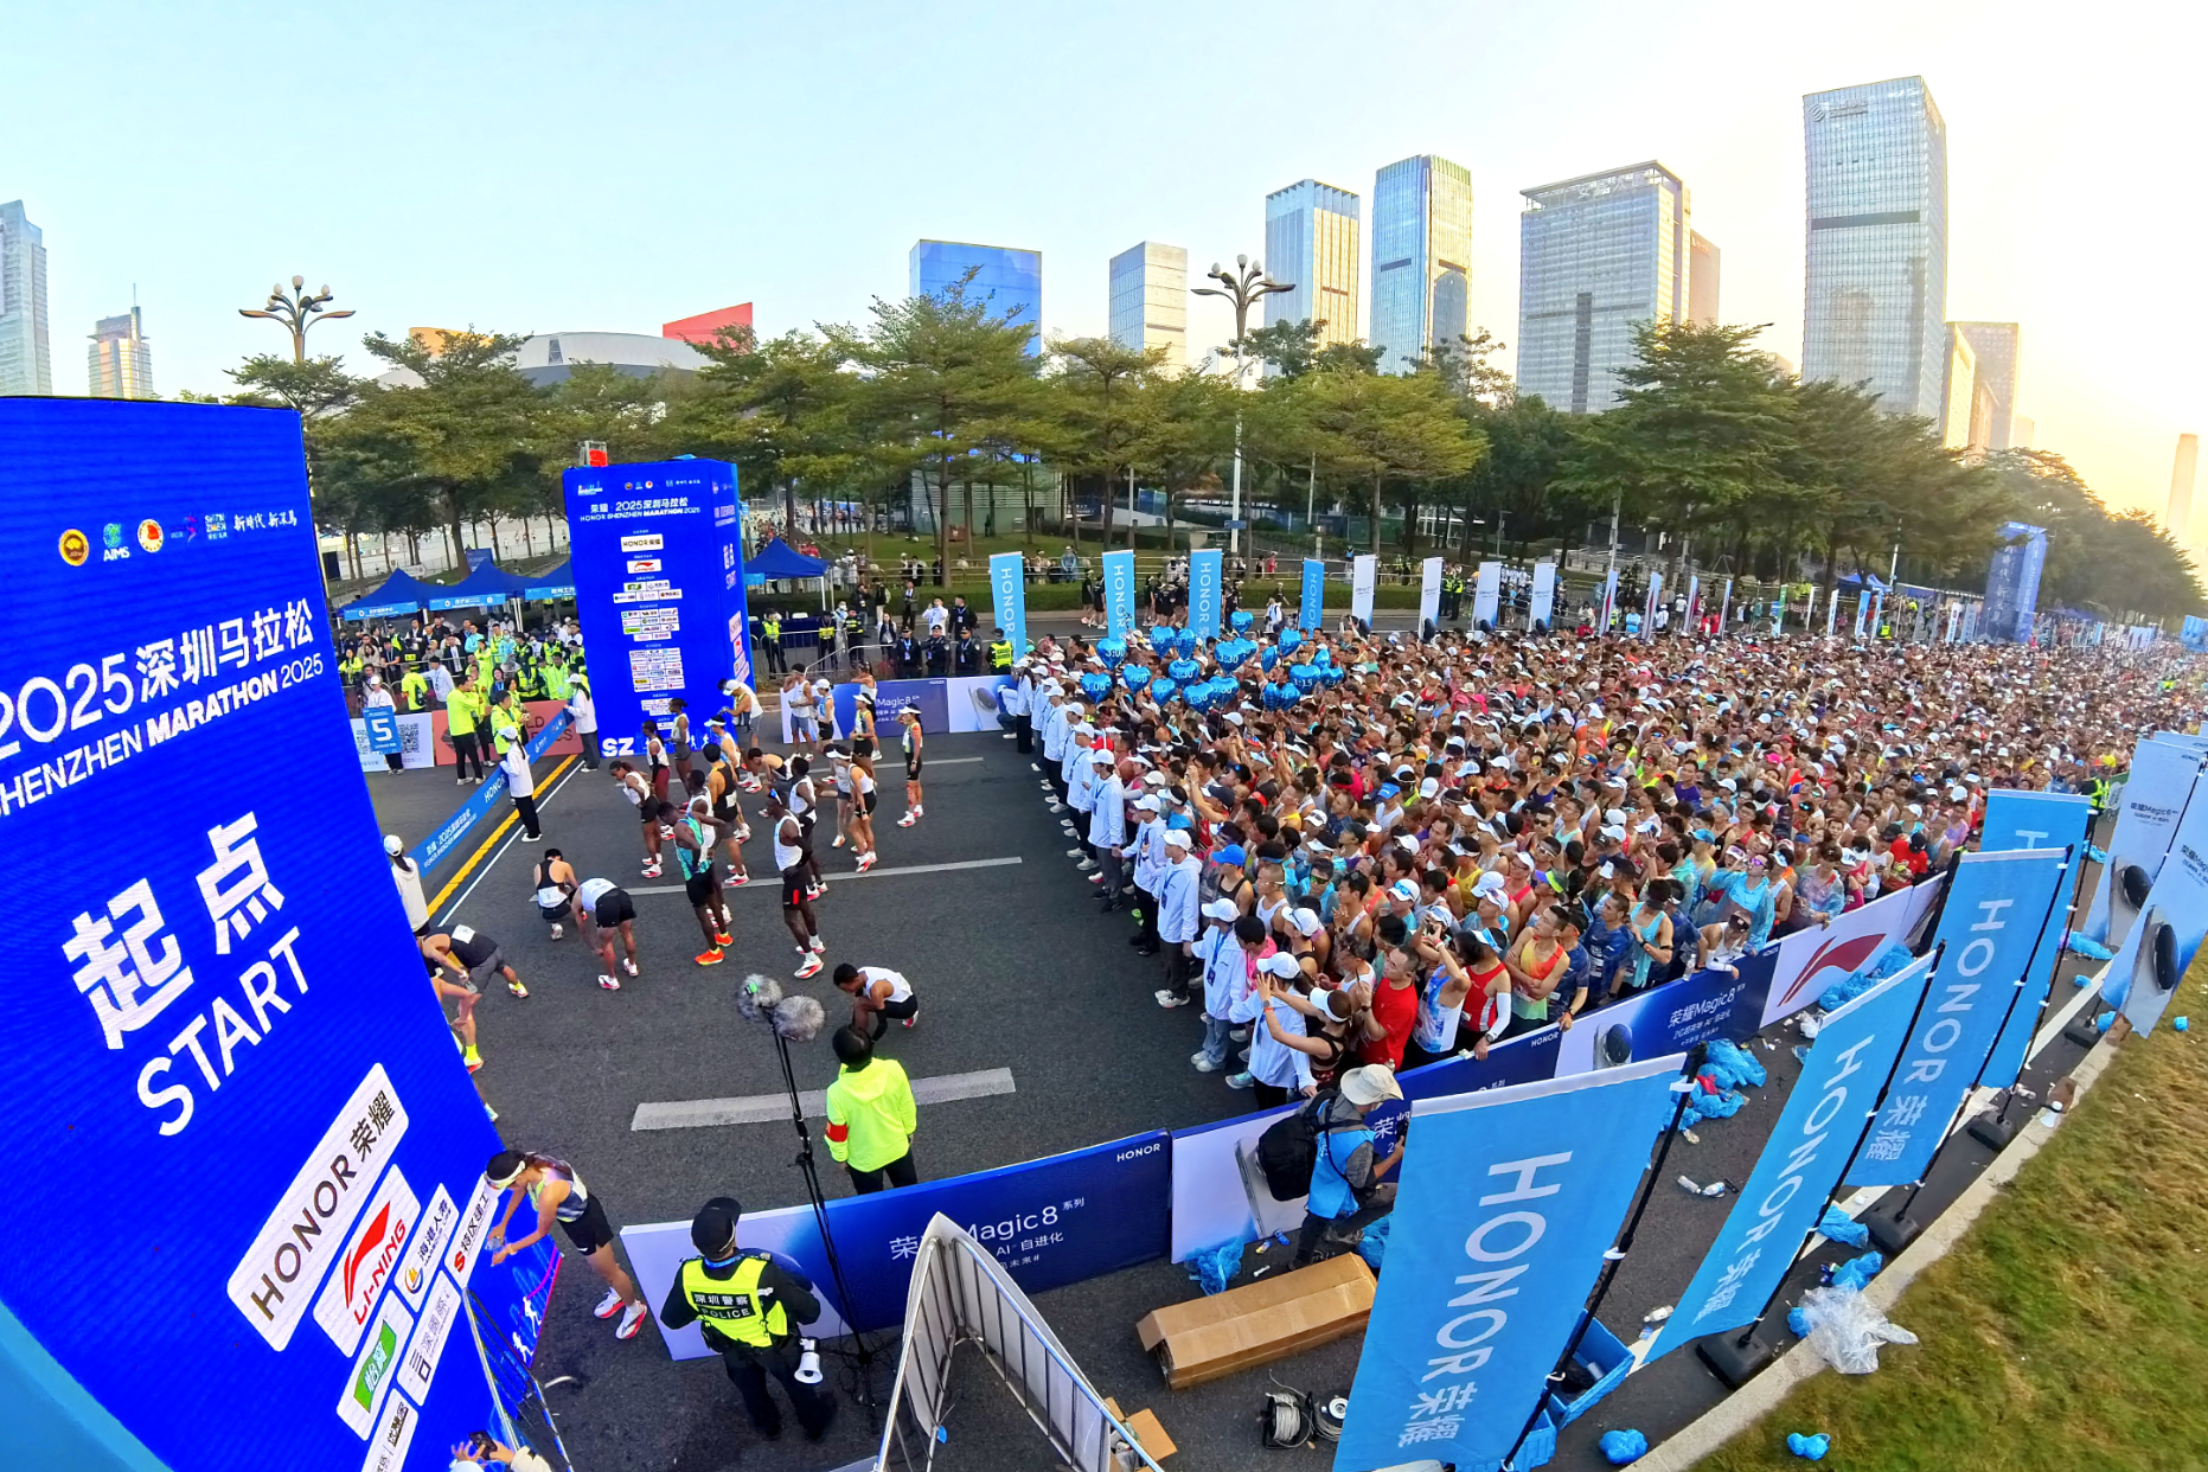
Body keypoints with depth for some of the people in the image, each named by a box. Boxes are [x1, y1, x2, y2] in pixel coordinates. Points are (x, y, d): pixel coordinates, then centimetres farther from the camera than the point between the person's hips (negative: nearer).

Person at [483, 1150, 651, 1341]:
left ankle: (635, 1308, 43)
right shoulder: (529, 1164, -23)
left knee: (608, 1270, 18)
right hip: (574, 1214, 7)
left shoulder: (548, 1194, -44)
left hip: (586, 1224, -7)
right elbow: (520, 1191, 3)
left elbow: (542, 1232, -23)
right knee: (599, 1265, 32)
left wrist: (509, 1249, -10)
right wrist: (503, 1224, 10)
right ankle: (617, 1293, 58)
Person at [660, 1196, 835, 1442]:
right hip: (778, 1347, -3)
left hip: (733, 1351, 3)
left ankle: (766, 1425, 62)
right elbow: (809, 1311, -33)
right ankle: (815, 1423, 55)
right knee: (798, 1386, 30)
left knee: (751, 1392, 35)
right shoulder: (761, 1273, -44)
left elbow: (670, 1319, -12)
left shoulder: (688, 1276, -34)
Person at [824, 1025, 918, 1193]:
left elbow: (837, 1133, -17)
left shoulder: (838, 1093, -36)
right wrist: (909, 1130, 9)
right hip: (897, 1146, 2)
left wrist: (840, 1157, 4)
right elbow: (907, 1106, -11)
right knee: (909, 1191, 31)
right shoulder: (893, 1070, -30)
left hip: (864, 1159, -2)